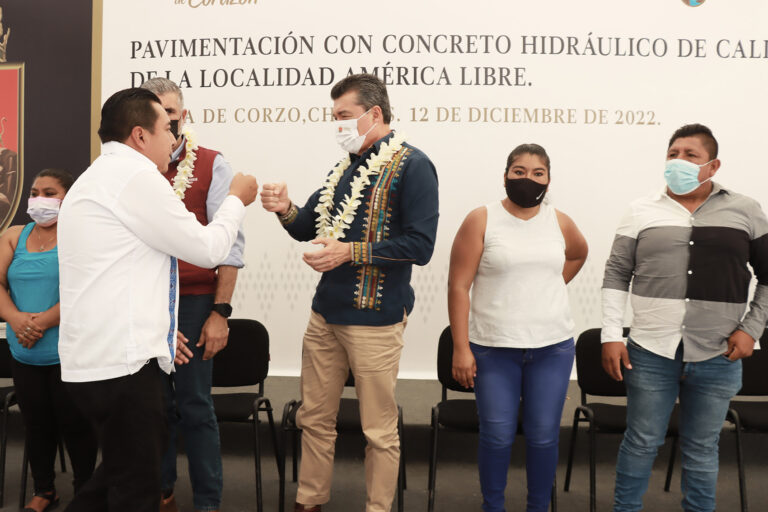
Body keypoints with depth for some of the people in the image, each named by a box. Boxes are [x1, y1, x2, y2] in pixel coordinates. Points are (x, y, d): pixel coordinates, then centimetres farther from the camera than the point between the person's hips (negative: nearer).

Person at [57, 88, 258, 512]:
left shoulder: (97, 178, 19)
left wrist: (155, 327, 23)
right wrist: (236, 200, 8)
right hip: (120, 361, -10)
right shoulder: (135, 175, -13)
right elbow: (207, 249, -9)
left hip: (90, 357, 10)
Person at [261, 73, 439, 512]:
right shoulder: (348, 166, 15)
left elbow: (420, 245, -18)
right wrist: (287, 210, -2)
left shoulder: (411, 165, -9)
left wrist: (350, 252, -21)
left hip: (375, 319, -7)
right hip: (326, 313, 8)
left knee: (379, 429, 6)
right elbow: (310, 227, 19)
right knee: (315, 418, 16)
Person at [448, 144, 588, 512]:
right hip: (494, 348, -3)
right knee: (497, 436, 4)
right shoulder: (481, 220, -6)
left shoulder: (560, 223, 5)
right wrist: (461, 348, -12)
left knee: (543, 436, 8)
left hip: (552, 347, 3)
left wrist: (549, 288, 13)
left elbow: (579, 253, 28)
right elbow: (458, 287, -8)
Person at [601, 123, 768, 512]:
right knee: (641, 443, 11)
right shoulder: (642, 211, 3)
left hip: (717, 360, 0)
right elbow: (616, 275, 2)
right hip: (650, 353, 0)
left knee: (702, 451, 14)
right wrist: (611, 335, -4)